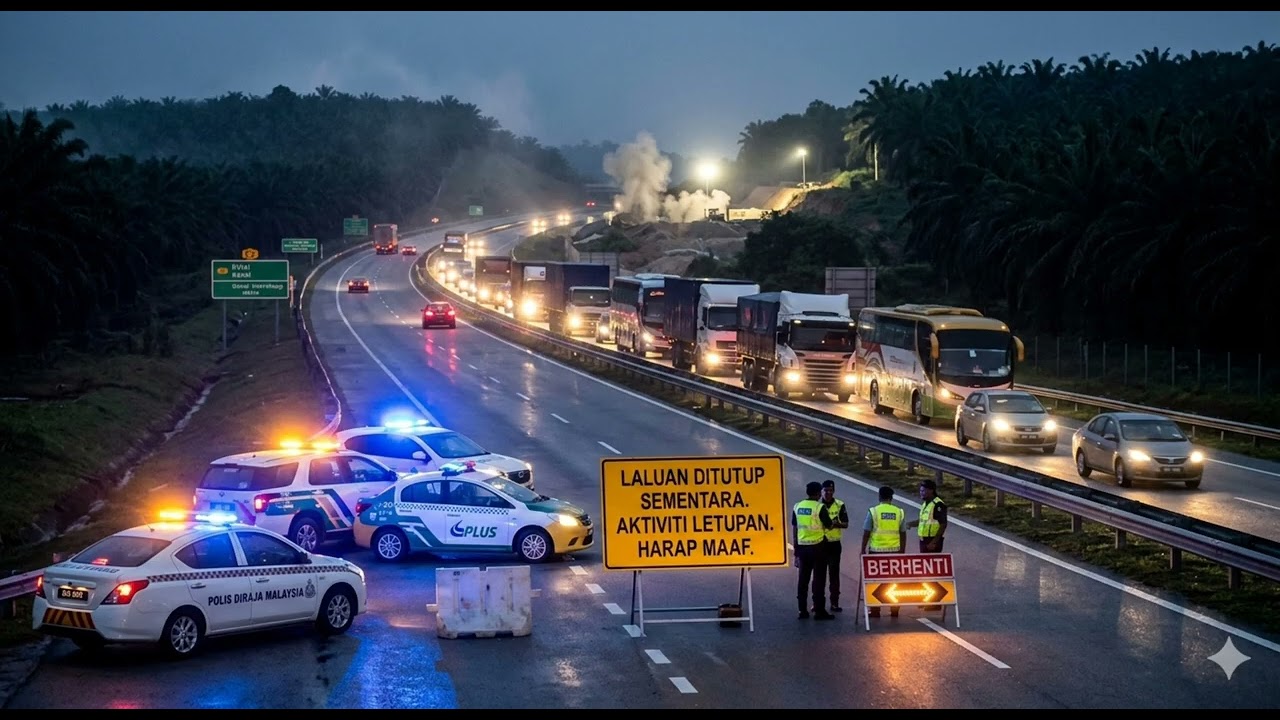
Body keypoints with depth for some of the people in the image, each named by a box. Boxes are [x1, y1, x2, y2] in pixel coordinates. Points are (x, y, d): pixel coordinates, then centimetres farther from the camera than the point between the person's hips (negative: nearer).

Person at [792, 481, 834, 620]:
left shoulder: (797, 507, 5)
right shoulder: (820, 507, -11)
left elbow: (794, 529, 8)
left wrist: (796, 548, 15)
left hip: (802, 546, 5)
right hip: (817, 546, -5)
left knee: (803, 579, 10)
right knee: (818, 579, 0)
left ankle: (802, 610, 12)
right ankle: (819, 610, 0)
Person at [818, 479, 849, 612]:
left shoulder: (840, 505, 0)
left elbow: (846, 524, -1)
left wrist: (836, 524, -21)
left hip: (834, 544, 0)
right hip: (819, 543, 0)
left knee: (834, 573, 1)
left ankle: (834, 602, 6)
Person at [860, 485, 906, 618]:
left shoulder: (873, 511, -6)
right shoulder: (899, 512, 2)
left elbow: (866, 533, -5)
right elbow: (903, 534, 6)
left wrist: (863, 549, 5)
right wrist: (902, 551, 16)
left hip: (876, 550, -2)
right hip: (894, 550, 2)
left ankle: (875, 610, 4)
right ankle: (894, 609, 12)